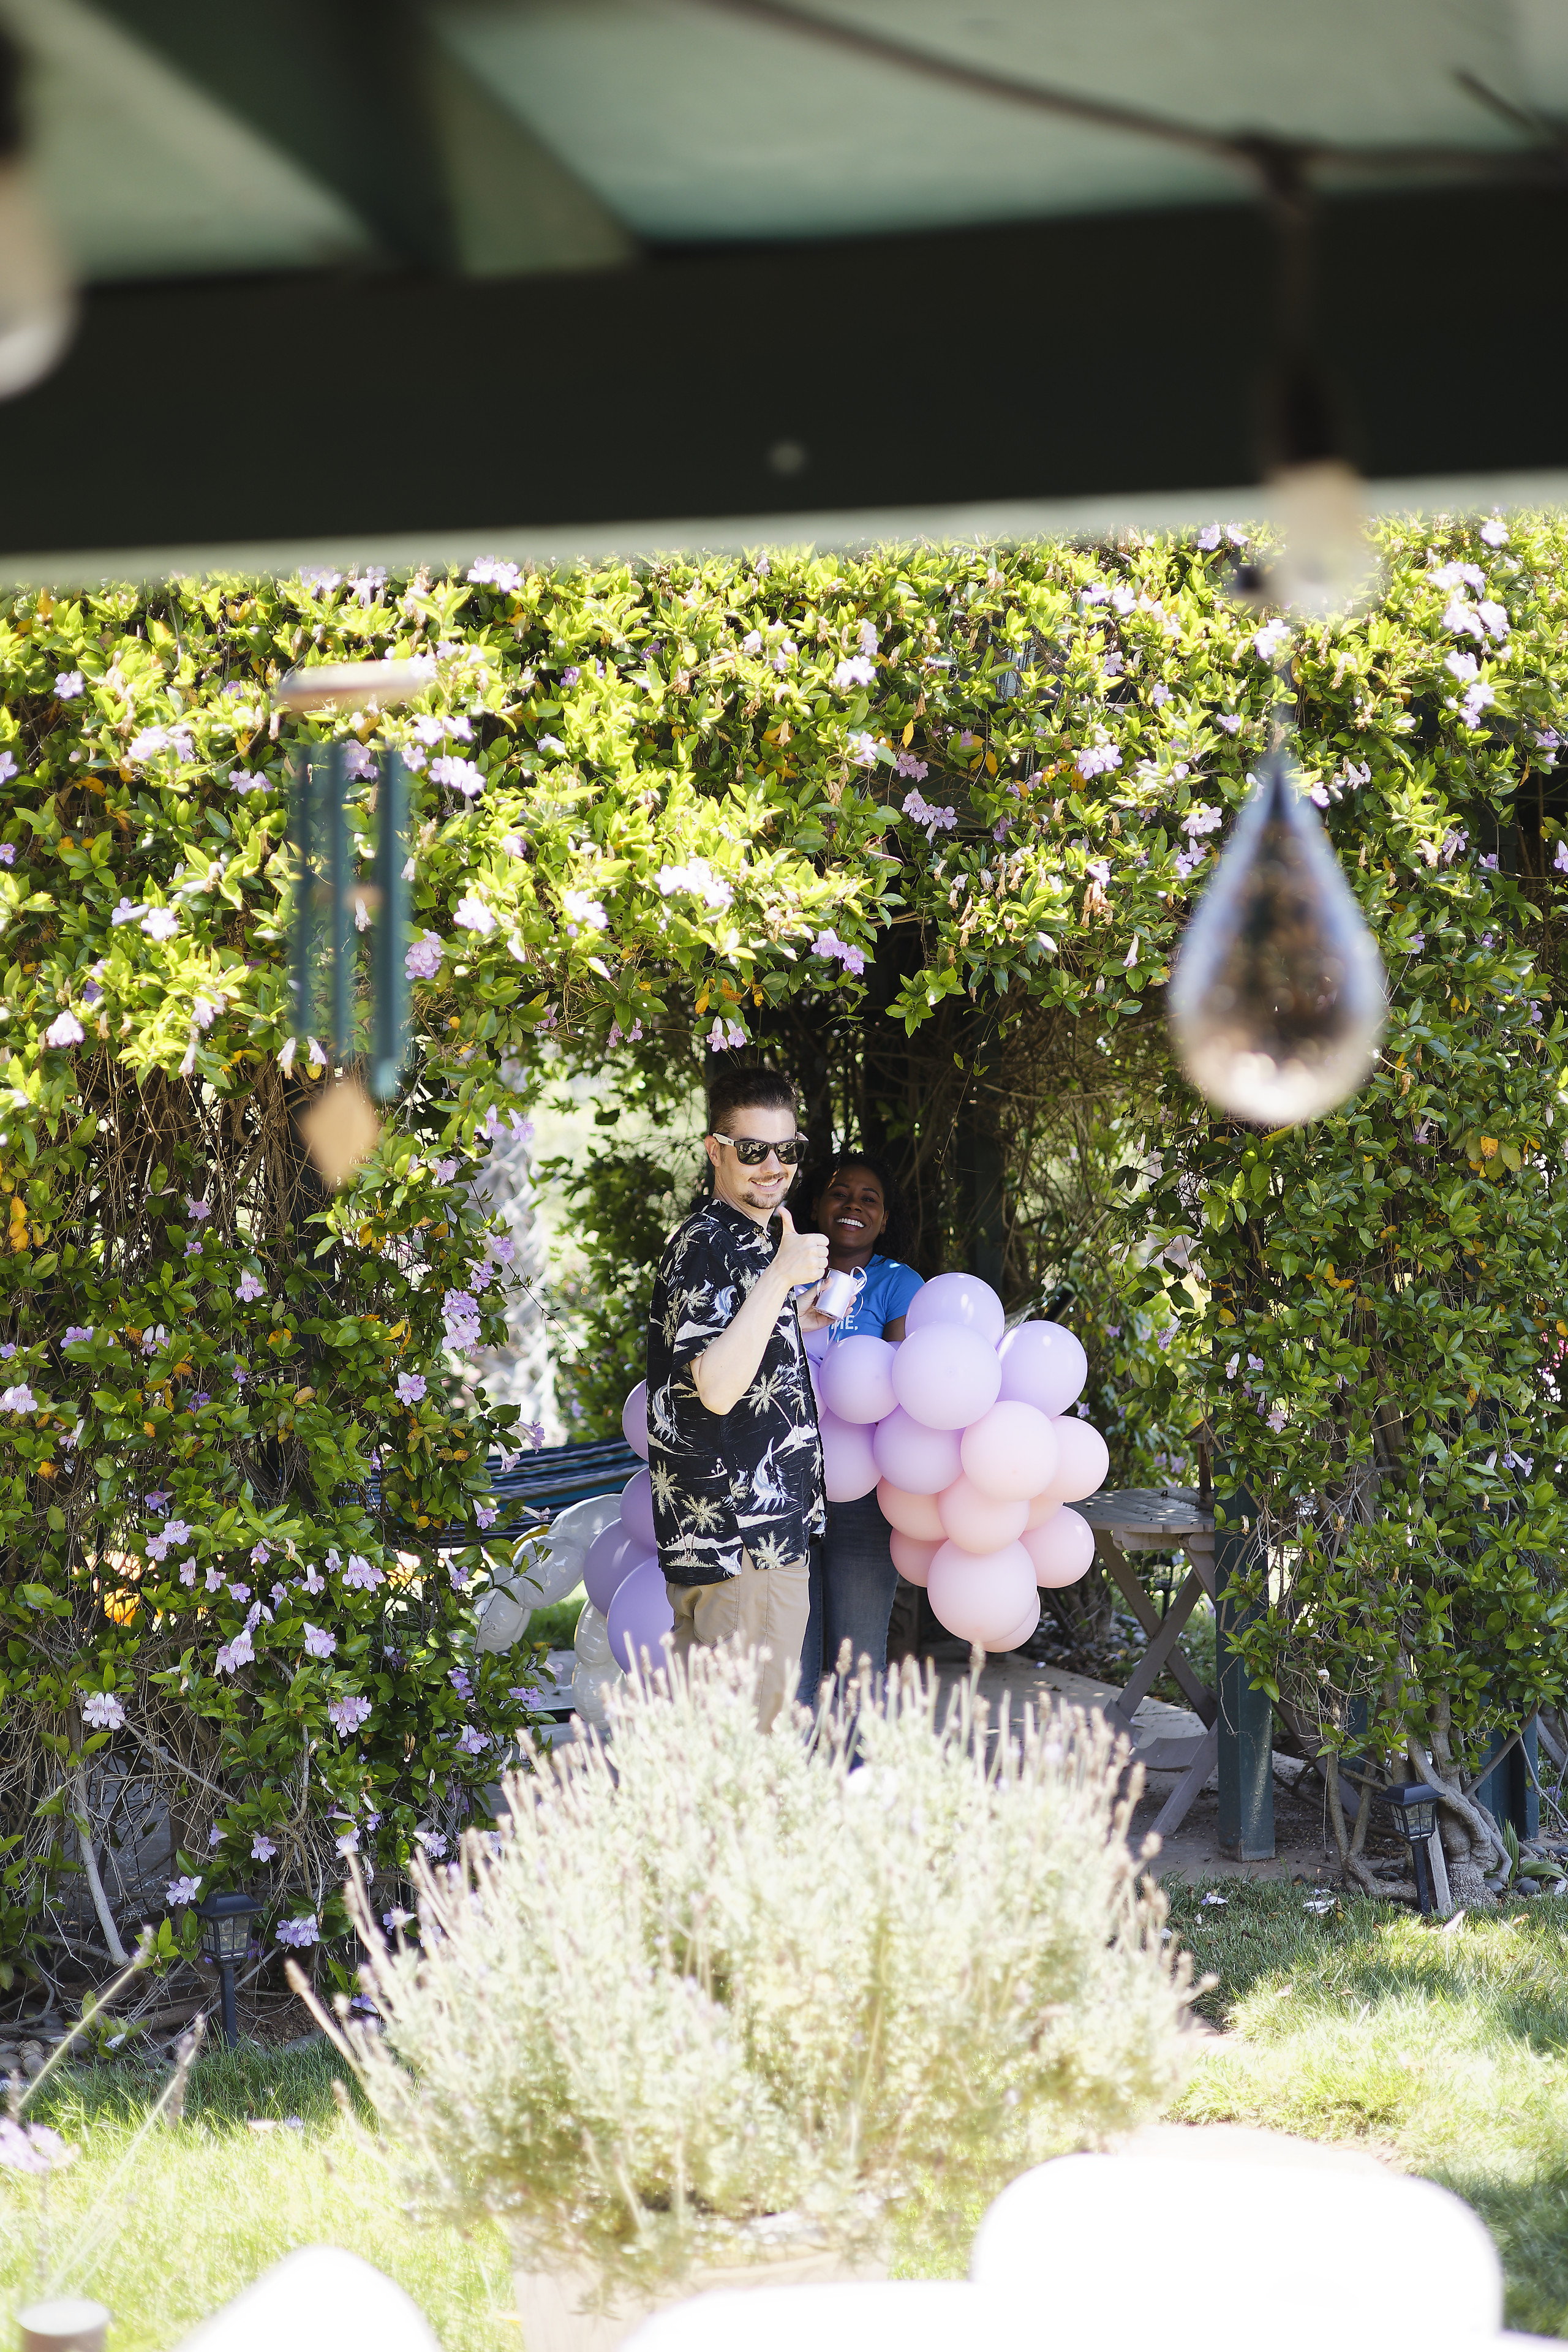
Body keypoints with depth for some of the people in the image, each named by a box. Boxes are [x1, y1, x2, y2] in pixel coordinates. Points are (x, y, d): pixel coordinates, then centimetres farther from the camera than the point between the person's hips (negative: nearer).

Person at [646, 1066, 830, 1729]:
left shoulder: (742, 1242, 18)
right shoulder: (709, 1246, -15)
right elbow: (718, 1388, -26)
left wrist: (799, 1320, 33)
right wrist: (781, 1276, -28)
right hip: (743, 1537, -11)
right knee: (750, 1728, -8)